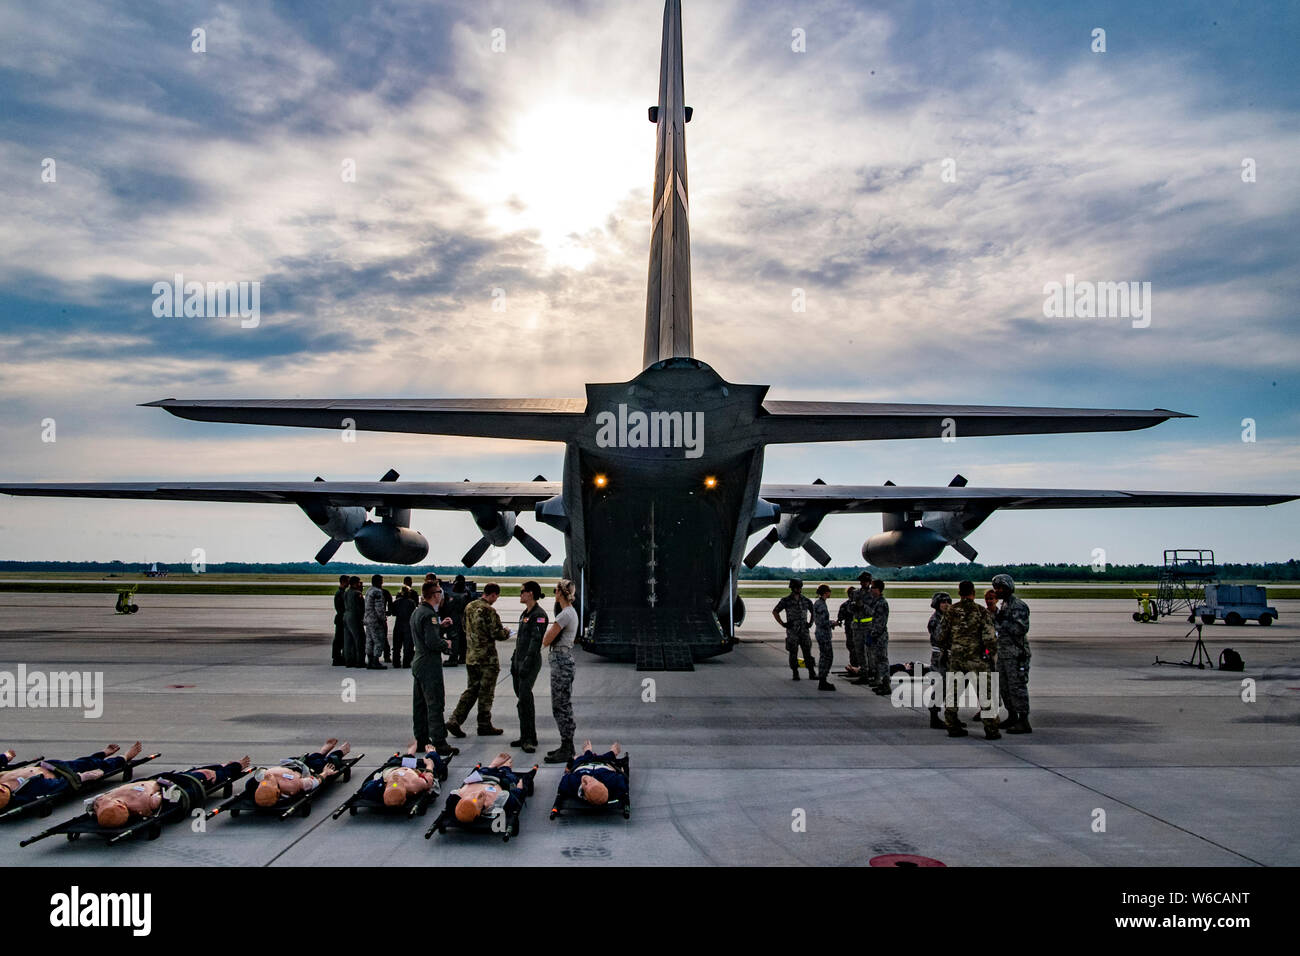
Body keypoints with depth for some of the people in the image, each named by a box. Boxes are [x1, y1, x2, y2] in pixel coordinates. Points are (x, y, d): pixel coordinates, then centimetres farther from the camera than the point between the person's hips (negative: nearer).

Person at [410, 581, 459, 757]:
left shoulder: (417, 612, 12)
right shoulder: (429, 614, -20)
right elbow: (432, 642, -26)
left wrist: (440, 626, 13)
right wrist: (445, 644, -7)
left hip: (418, 663, 10)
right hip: (430, 666, -10)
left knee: (420, 704, 14)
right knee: (435, 705, -6)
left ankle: (421, 740, 22)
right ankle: (439, 743, -3)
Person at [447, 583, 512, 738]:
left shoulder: (469, 607, 7)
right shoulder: (489, 611, -18)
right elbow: (497, 634, -18)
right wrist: (506, 632, 2)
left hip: (470, 657, 7)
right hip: (487, 658, -7)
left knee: (471, 690, 15)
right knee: (486, 693, 5)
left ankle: (455, 721, 7)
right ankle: (484, 726, 15)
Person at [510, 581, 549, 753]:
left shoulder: (539, 615, -13)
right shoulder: (524, 614, 17)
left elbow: (536, 640, -19)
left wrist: (526, 664, -22)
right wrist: (514, 661, 19)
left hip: (531, 662, -10)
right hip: (519, 661, 10)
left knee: (524, 698, -14)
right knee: (522, 699, 10)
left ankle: (530, 740, -9)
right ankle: (525, 737, 17)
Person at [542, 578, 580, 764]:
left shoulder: (565, 615, -18)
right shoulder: (571, 612, 13)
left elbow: (546, 641, -14)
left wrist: (549, 628, 2)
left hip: (560, 661, -10)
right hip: (565, 659, 10)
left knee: (560, 707, -4)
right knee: (564, 706, 16)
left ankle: (566, 751, 2)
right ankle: (567, 747, 23)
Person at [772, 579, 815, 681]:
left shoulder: (806, 600, 7)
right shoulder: (786, 601, -3)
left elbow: (813, 611, 23)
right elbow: (775, 611, 3)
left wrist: (810, 623, 12)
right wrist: (782, 623, -2)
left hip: (804, 631, 2)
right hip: (792, 631, -2)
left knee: (808, 652, 0)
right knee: (793, 653, 1)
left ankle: (811, 673, 6)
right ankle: (795, 674, 9)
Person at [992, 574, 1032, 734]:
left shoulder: (1019, 606, -13)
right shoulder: (1003, 605, 16)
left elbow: (1021, 629, -22)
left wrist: (1003, 622, -22)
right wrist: (994, 615, 9)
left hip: (1016, 653, -10)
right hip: (1003, 653, 10)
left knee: (1017, 687, -7)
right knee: (1004, 686, 15)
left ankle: (1024, 722, -3)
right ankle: (1012, 717, 26)